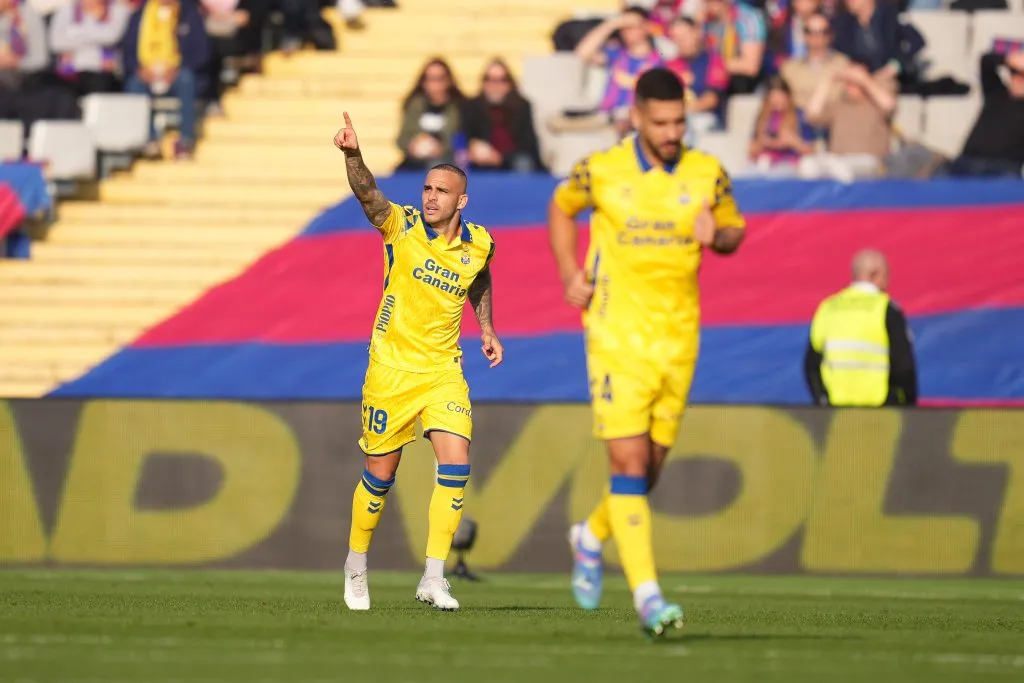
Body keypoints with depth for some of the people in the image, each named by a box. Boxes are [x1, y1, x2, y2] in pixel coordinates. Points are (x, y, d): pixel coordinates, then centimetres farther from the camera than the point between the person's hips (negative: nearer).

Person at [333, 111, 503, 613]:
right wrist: (352, 155, -49)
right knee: (380, 473, 6)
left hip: (443, 372, 2)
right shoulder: (401, 226, -11)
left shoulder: (480, 245, -1)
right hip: (391, 368, -2)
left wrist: (487, 330, 12)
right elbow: (367, 194, -31)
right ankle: (356, 566, 28)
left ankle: (434, 578, -8)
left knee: (455, 466, -14)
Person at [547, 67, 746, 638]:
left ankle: (592, 537, 39)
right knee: (630, 461, -13)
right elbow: (561, 208, 15)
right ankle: (647, 595, -14)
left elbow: (735, 230, 15)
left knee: (652, 465, 10)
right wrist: (571, 275, 3)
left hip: (678, 337, 3)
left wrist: (716, 234, -9)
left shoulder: (708, 174, 2)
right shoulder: (600, 171, -3)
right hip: (617, 332, -3)